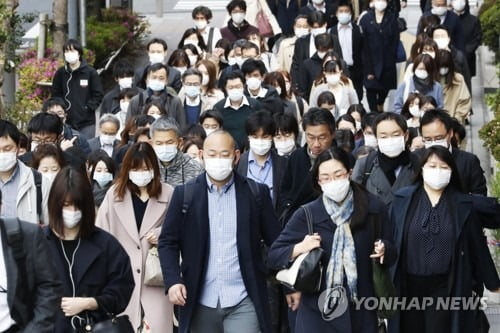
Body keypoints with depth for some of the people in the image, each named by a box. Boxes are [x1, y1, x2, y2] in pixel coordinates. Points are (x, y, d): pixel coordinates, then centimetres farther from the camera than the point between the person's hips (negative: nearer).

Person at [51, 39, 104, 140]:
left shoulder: (91, 72, -1)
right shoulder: (60, 73, 6)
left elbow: (98, 95, 0)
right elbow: (55, 94, 11)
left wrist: (88, 107, -9)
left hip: (86, 122, -2)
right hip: (66, 122, 2)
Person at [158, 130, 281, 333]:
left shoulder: (256, 193, 2)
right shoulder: (184, 194, 3)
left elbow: (275, 241, 6)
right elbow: (168, 242, 3)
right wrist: (172, 281, -11)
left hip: (243, 303, -2)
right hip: (200, 302, 2)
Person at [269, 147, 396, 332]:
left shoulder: (373, 208, -2)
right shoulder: (307, 214, -5)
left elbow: (392, 255, 7)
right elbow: (274, 256, -2)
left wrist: (383, 251, -15)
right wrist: (300, 248, -19)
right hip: (318, 311, -1)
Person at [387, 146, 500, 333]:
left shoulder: (463, 205, 2)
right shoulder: (403, 200, 1)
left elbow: (477, 246, 6)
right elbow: (389, 239, 0)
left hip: (446, 287, -1)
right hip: (408, 285, 1)